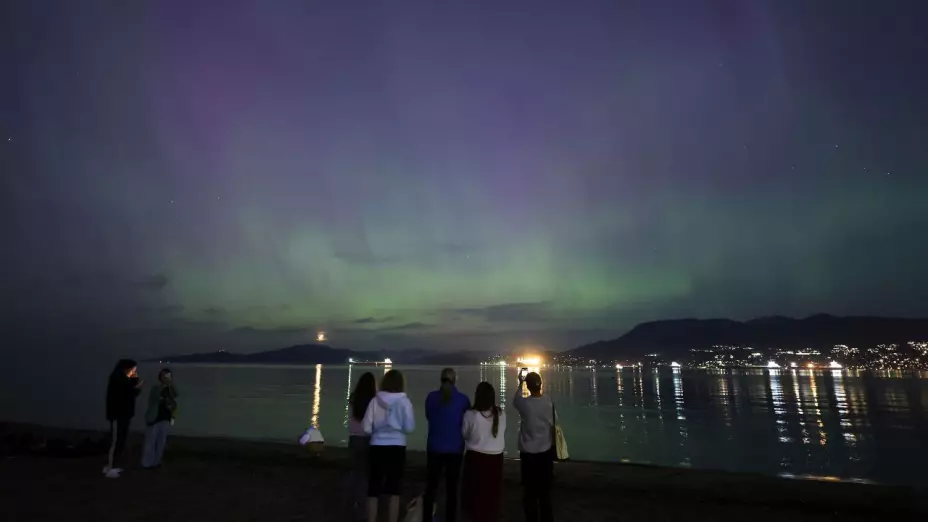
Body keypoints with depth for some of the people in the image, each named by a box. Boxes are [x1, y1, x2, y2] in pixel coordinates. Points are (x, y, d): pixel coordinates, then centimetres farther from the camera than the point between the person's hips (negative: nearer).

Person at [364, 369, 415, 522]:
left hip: (377, 447, 1)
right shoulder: (404, 402, -6)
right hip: (397, 447, -1)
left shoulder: (375, 401, -4)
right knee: (394, 492, 12)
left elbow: (367, 428, -3)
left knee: (373, 491, 12)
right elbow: (409, 428, -7)